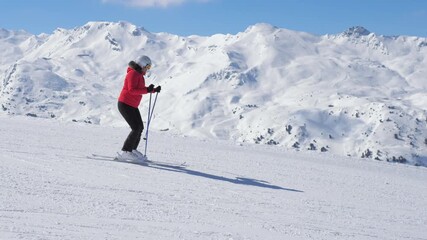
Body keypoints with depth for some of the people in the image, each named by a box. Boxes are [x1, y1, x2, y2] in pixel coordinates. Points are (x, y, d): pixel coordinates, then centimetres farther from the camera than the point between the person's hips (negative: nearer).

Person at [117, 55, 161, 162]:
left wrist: (154, 90, 13)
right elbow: (132, 90, -26)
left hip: (132, 106, 10)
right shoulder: (133, 73, -15)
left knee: (140, 127, 11)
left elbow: (141, 89, 25)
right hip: (125, 105, -10)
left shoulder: (139, 74, 16)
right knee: (136, 128, -15)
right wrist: (147, 90, -27)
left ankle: (132, 150, 22)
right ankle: (125, 152, -13)